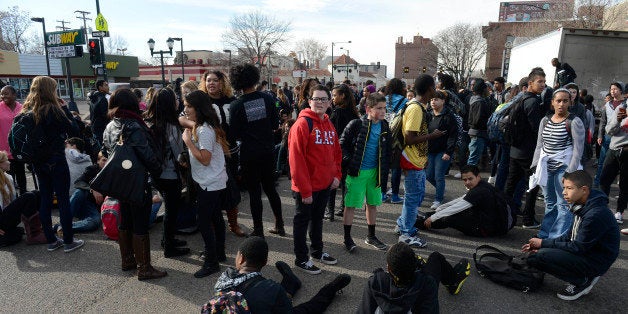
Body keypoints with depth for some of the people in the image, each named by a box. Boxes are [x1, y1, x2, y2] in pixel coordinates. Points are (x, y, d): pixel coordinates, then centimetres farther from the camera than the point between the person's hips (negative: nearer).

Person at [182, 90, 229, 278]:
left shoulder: (204, 130, -21)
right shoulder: (201, 127, 11)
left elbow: (205, 159, -24)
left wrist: (188, 141, -19)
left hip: (210, 183, -11)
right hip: (216, 181, 11)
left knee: (204, 222, -5)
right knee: (215, 217, 18)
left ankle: (211, 262, 6)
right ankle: (219, 253, 32)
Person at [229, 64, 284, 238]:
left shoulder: (236, 105, -13)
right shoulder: (267, 98, -6)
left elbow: (234, 134, -10)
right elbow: (275, 124, 0)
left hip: (249, 153, -3)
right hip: (268, 150, 3)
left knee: (254, 192, 8)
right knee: (270, 188, 18)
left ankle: (258, 231, 17)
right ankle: (279, 226, 26)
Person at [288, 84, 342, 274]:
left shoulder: (329, 124, 8)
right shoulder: (302, 124, -16)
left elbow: (336, 152, 17)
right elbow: (296, 158, -21)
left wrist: (337, 175, 4)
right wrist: (305, 189, -21)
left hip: (325, 184, 8)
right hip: (306, 187, -7)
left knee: (318, 218, 22)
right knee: (302, 221, 9)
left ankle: (317, 251, 40)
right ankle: (301, 259, 24)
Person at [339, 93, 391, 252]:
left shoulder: (384, 127, 4)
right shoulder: (356, 124, -13)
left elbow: (387, 151, 12)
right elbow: (342, 145, -8)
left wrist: (385, 172, 7)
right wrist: (349, 162, -15)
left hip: (375, 172, 6)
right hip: (357, 172, -5)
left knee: (373, 204, 15)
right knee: (351, 205, 2)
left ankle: (371, 236, 32)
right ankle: (347, 238, 17)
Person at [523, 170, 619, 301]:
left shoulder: (596, 214, -25)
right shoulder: (582, 207, 4)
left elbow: (578, 248, -21)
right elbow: (570, 236, 9)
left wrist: (544, 243, -14)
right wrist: (539, 244, -1)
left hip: (596, 261, -9)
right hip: (584, 250, 9)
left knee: (538, 257, -24)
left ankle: (583, 281, -3)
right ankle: (585, 276, 9)